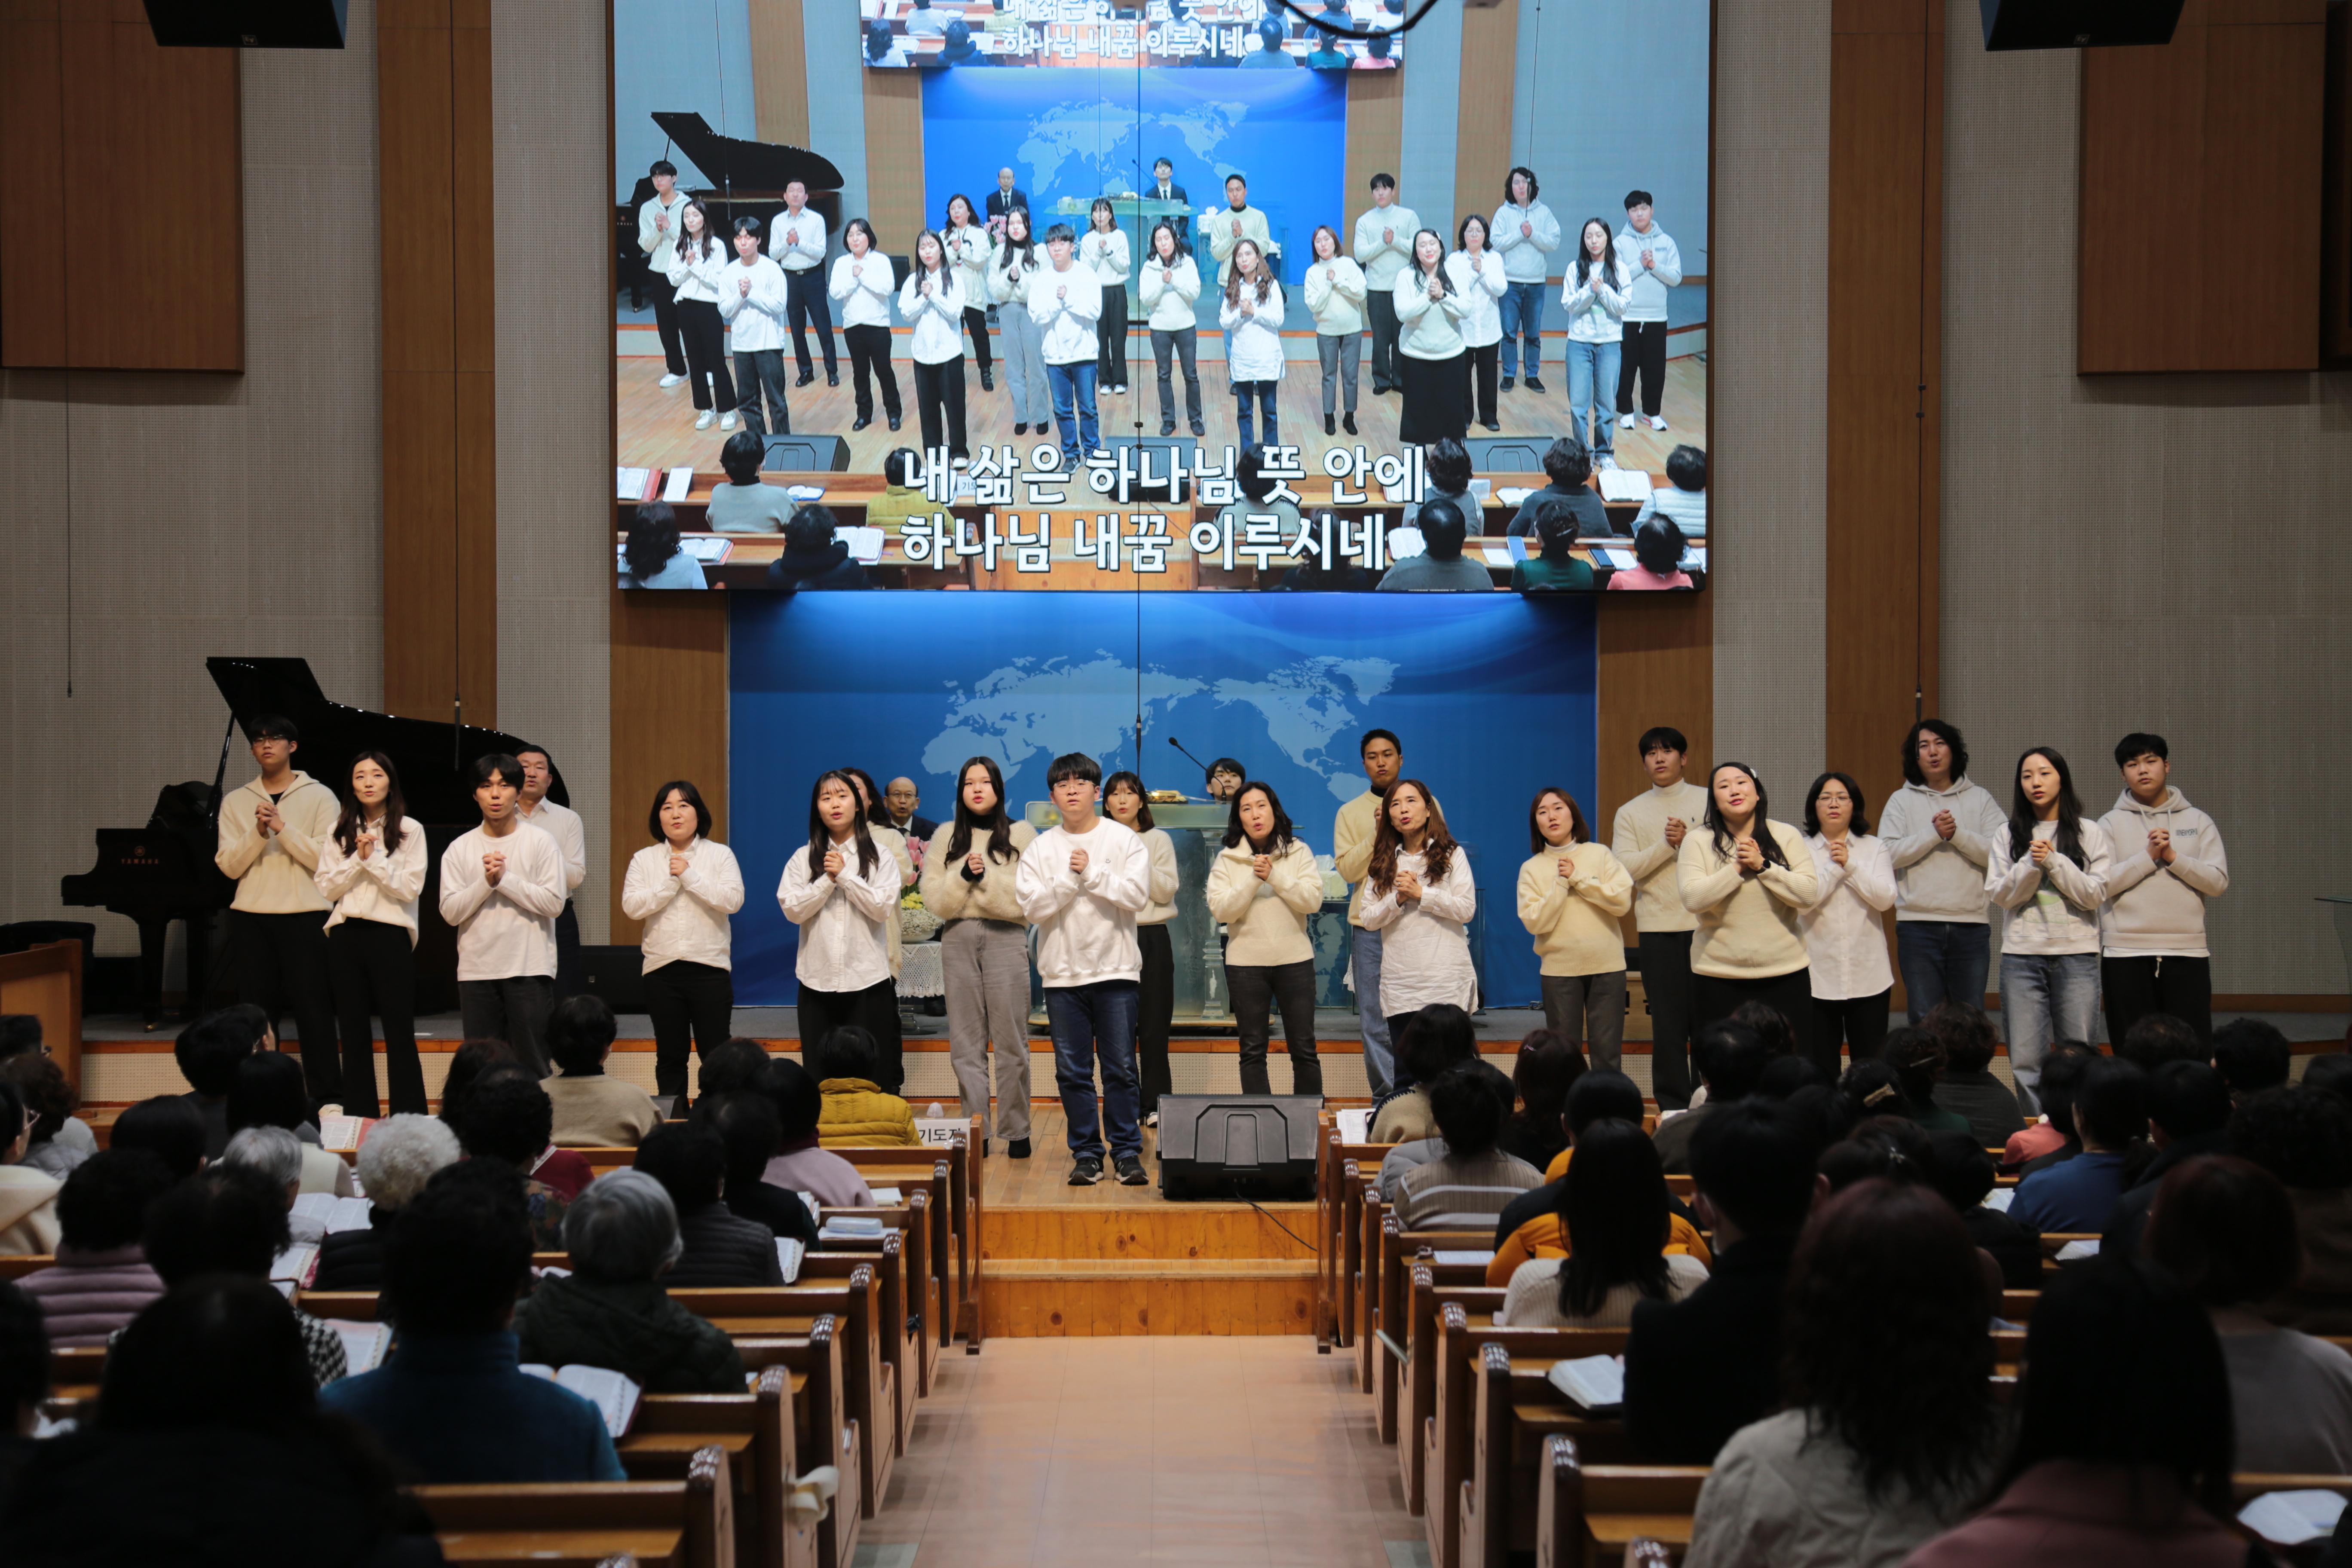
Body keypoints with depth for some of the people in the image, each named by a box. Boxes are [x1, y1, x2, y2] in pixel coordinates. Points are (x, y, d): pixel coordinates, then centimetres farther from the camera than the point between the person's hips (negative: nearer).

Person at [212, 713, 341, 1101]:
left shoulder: (319, 797, 3)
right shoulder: (236, 802, 11)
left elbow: (326, 858, -7)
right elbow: (229, 866, 2)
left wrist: (283, 828, -15)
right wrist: (258, 832, -13)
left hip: (305, 916, -3)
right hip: (251, 919, 3)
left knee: (314, 1011, -2)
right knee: (256, 1011, 6)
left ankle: (328, 1099, 2)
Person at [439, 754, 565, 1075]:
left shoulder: (541, 841, 1)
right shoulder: (459, 849, 7)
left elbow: (554, 903, -8)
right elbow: (450, 911, 0)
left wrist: (505, 879, -11)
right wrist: (486, 882, -13)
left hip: (530, 968, -2)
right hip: (476, 970, 2)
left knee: (533, 1066, 0)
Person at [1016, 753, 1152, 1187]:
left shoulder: (1124, 840, 2)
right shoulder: (1040, 847, 6)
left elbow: (1137, 895, -9)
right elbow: (1032, 906, -4)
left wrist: (1091, 874, -12)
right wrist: (1070, 880, -14)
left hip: (1116, 969, -2)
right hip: (1062, 972, 2)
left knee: (1120, 1068, -1)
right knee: (1072, 1070, 4)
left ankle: (1127, 1152, 7)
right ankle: (1086, 1153, 12)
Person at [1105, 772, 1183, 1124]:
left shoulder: (1158, 840, 7)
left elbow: (1167, 891, -1)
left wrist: (1142, 864, -13)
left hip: (1152, 938, 0)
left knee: (1154, 1026, -1)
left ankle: (1155, 1104, 6)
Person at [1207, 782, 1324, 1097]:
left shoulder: (1299, 853, 3)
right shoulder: (1226, 860, 2)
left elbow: (1313, 900, -9)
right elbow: (1220, 910, -8)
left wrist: (1274, 876, -17)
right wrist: (1253, 880, -17)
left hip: (1294, 960, 0)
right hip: (1246, 963, 0)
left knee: (1304, 1048, 4)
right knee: (1252, 1051, 5)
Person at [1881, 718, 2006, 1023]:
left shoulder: (1980, 798, 10)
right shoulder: (1902, 801, 8)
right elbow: (1888, 855, -5)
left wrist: (1957, 834, -12)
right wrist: (1933, 833, -11)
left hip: (1971, 923, 1)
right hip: (1918, 924, -1)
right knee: (1923, 1018, 1)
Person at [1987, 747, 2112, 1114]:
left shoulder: (2089, 833, 7)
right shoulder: (2008, 836, 10)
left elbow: (2093, 895, -2)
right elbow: (1999, 895, 1)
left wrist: (2054, 862, -12)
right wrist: (2032, 865, -13)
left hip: (2077, 955, -1)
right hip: (2022, 956, 1)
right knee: (2025, 1060, -2)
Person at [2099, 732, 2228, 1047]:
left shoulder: (2198, 822, 9)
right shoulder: (2111, 824, 6)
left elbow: (2218, 882, -1)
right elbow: (2101, 883, -6)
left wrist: (2173, 856, -11)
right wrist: (2148, 856, -11)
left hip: (2187, 951, 1)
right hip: (2126, 953, -1)